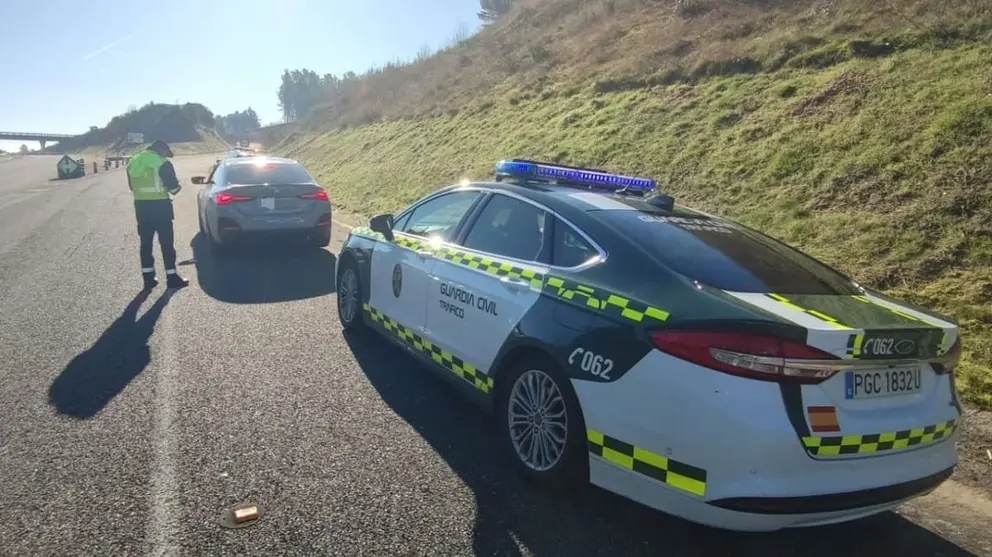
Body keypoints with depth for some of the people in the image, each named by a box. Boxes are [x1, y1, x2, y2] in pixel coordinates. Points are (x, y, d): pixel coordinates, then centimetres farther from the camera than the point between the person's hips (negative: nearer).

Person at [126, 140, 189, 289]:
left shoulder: (133, 162, 11)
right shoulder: (162, 163, -11)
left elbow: (132, 186, 18)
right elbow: (173, 187, -11)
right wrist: (176, 187, 11)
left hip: (141, 205, 6)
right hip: (159, 205, -6)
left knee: (145, 243, 11)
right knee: (166, 243, 1)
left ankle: (148, 278, 14)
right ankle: (172, 277, 4)